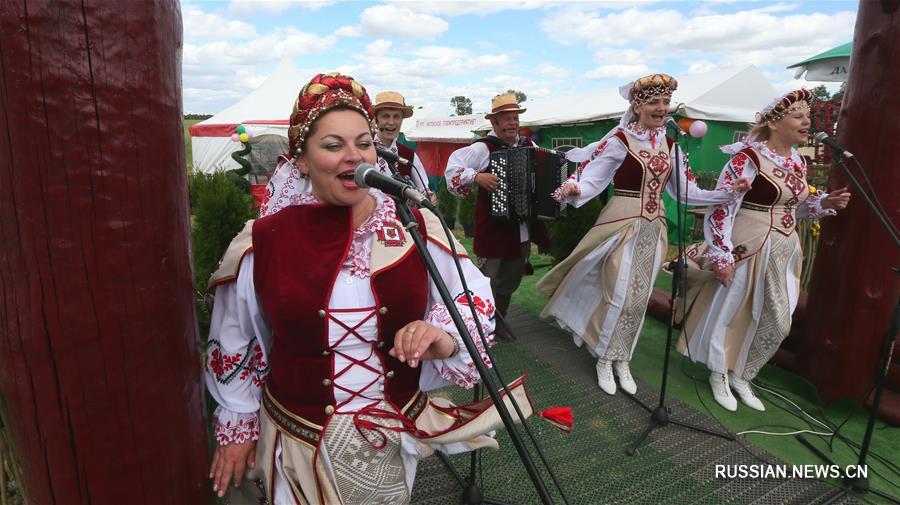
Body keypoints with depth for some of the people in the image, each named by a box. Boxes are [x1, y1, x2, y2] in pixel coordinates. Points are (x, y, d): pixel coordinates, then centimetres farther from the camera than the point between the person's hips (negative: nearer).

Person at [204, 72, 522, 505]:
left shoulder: (416, 227, -11)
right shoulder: (262, 242, -11)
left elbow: (475, 294, -3)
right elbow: (234, 344, 2)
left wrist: (446, 337, -24)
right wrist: (236, 428, 10)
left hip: (397, 439, 2)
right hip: (301, 444, -1)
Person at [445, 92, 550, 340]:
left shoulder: (529, 146, 8)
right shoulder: (484, 147, -9)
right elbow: (453, 168, -17)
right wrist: (477, 177, -29)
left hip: (522, 229, 6)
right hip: (494, 227, -6)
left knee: (511, 278, 17)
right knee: (487, 278, 4)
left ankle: (498, 320, 36)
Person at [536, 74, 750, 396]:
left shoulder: (669, 145, 10)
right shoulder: (619, 141, -8)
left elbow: (686, 192, 13)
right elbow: (591, 179, -16)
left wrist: (727, 193, 4)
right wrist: (572, 191, -37)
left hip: (654, 228, 6)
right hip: (623, 224, -6)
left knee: (639, 298, 10)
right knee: (619, 295, -3)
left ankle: (622, 361, 26)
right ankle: (605, 360, 17)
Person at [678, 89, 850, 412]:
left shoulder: (797, 162, 10)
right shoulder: (747, 159, -16)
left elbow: (796, 206, 21)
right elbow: (721, 207, -19)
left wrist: (825, 203, 1)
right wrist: (722, 257, -21)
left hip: (784, 251, 8)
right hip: (748, 249, -8)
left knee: (777, 323, 13)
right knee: (729, 312, 6)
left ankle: (741, 377, 32)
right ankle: (718, 376, 28)